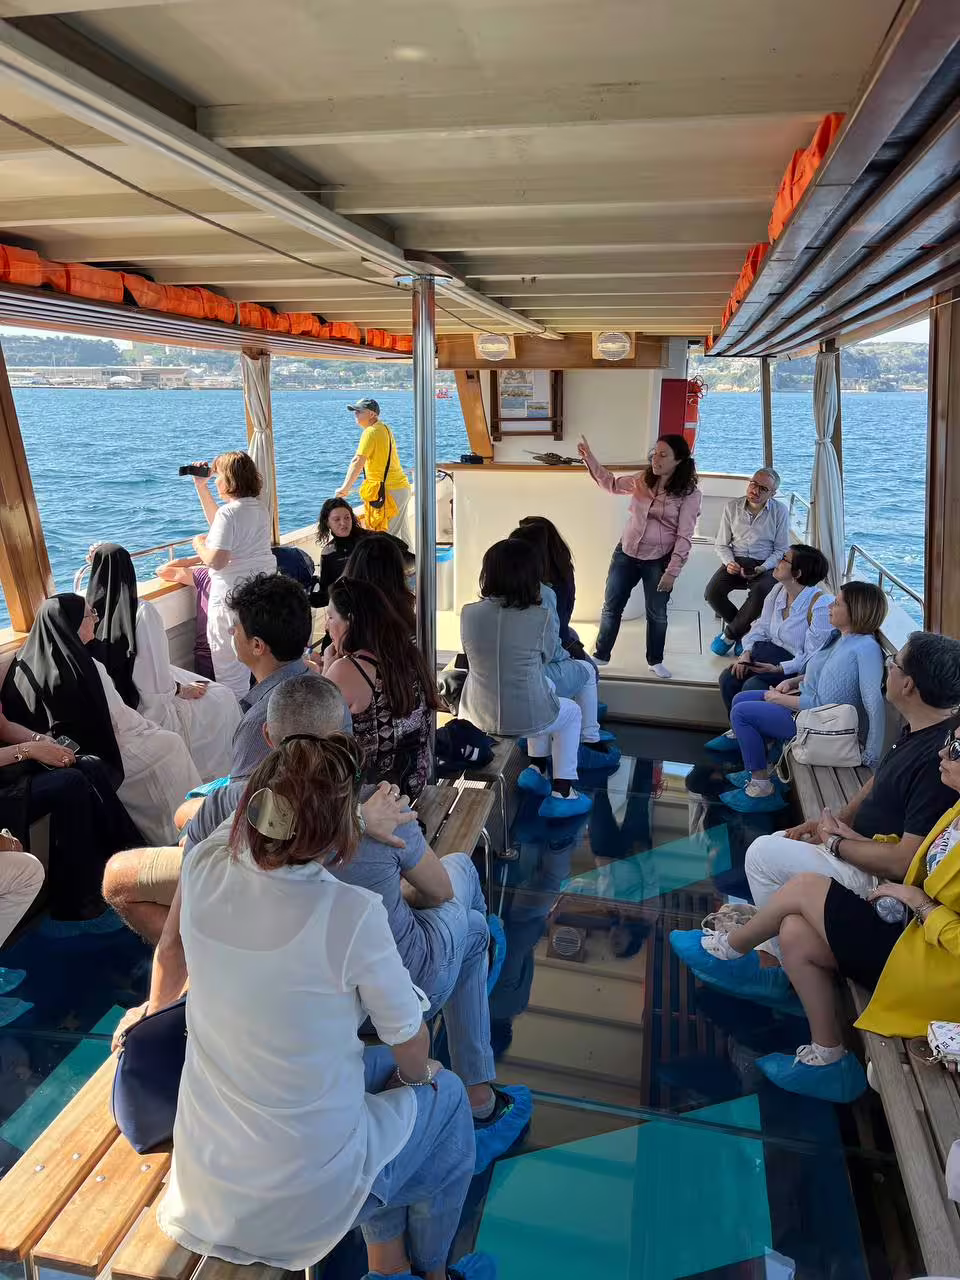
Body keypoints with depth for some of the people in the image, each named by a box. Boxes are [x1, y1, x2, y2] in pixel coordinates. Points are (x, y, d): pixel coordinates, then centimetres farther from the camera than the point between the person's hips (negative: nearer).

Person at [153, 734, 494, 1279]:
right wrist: (418, 1074, 9)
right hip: (304, 1188, -5)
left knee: (378, 1062, 28)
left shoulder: (201, 870, -17)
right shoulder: (352, 913, -31)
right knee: (446, 1096, 22)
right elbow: (411, 1045, -13)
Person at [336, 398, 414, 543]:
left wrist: (345, 488, -14)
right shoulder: (384, 428, 18)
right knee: (402, 538, 15)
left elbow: (358, 462, -18)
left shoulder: (371, 432, -12)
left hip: (389, 491, -10)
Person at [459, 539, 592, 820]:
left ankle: (536, 770, 40)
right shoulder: (544, 618, -16)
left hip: (476, 716, 4)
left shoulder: (469, 613, -9)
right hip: (524, 720, -4)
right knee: (572, 712, 30)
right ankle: (562, 794, 28)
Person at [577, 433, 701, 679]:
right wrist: (589, 458, 4)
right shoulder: (642, 480, -1)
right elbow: (612, 484, 15)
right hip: (626, 553, 4)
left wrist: (672, 571, -18)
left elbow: (684, 537, -14)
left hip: (658, 560, -4)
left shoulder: (689, 494, -13)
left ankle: (655, 661, 29)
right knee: (611, 607, 11)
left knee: (656, 613, 10)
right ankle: (601, 655, 27)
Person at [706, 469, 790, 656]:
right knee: (712, 593, -24)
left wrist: (762, 568, -16)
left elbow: (781, 550, 0)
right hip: (736, 561, 2)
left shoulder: (780, 511, -3)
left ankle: (729, 634, -9)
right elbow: (721, 544, 8)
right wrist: (729, 562, -12)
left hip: (765, 565, -2)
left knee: (760, 594, -34)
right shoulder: (732, 507, 0)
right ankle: (743, 629, 3)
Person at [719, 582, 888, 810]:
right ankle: (758, 771, 23)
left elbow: (825, 704, -26)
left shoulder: (865, 649, -26)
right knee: (741, 699, 13)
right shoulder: (839, 636, 3)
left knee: (741, 713, -14)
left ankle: (762, 789, -3)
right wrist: (792, 682, 4)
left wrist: (781, 699, -17)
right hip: (804, 700, 10)